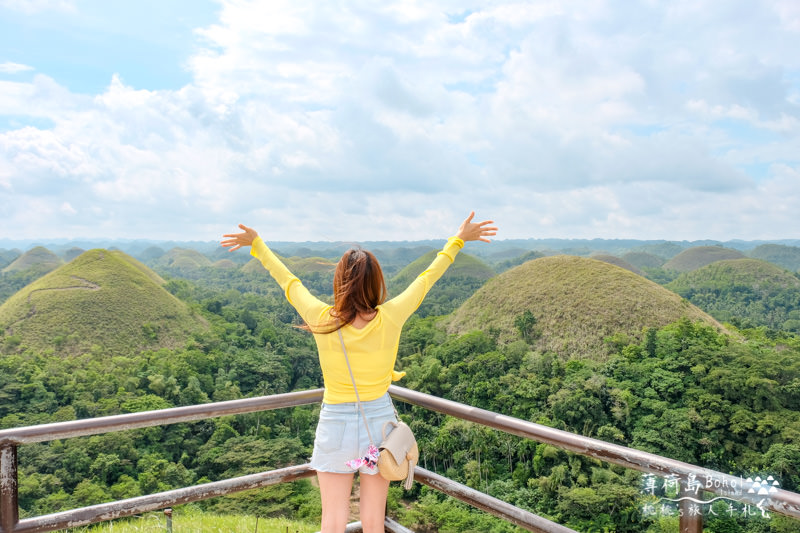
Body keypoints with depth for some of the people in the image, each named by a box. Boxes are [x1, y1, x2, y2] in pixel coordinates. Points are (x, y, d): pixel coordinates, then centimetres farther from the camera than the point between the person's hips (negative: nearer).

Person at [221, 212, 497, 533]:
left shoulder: (322, 320, -17)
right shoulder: (390, 317, -16)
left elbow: (287, 280, -1)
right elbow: (427, 277, -3)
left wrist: (256, 244, 15)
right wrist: (458, 240, 12)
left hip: (336, 425, -1)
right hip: (380, 422, 1)